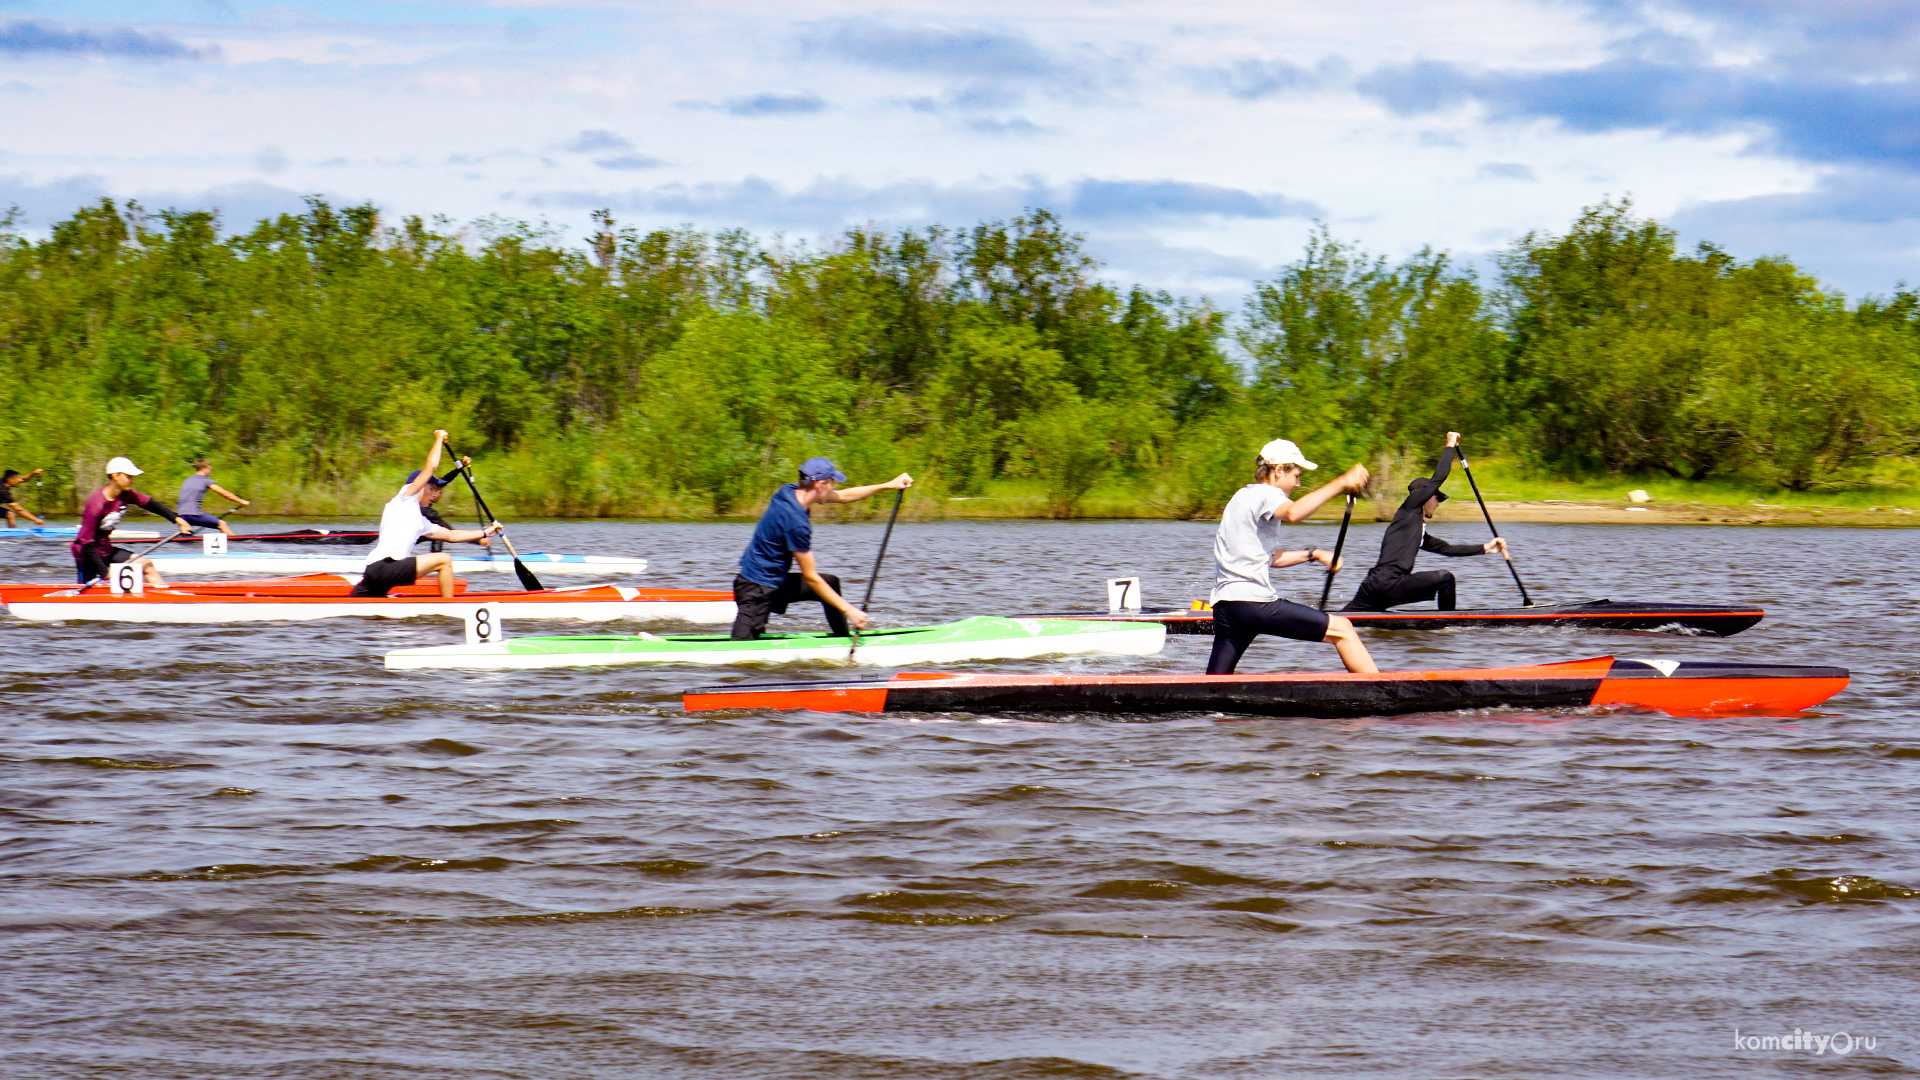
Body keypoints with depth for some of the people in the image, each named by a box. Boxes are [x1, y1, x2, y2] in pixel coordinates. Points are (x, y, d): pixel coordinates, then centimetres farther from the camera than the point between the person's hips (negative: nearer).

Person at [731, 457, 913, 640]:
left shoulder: (789, 491, 0)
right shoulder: (797, 523, -27)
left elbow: (842, 496, 15)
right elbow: (810, 578, -20)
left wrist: (888, 485, 17)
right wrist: (848, 610, -14)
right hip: (757, 590, -10)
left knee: (831, 583, 18)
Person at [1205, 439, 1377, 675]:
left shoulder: (1244, 497, 26)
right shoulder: (1265, 494, -4)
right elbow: (1292, 513, -29)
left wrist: (1313, 555, 26)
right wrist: (1341, 483, -31)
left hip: (1224, 606, 10)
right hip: (1254, 602, -10)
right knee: (1342, 629, -5)